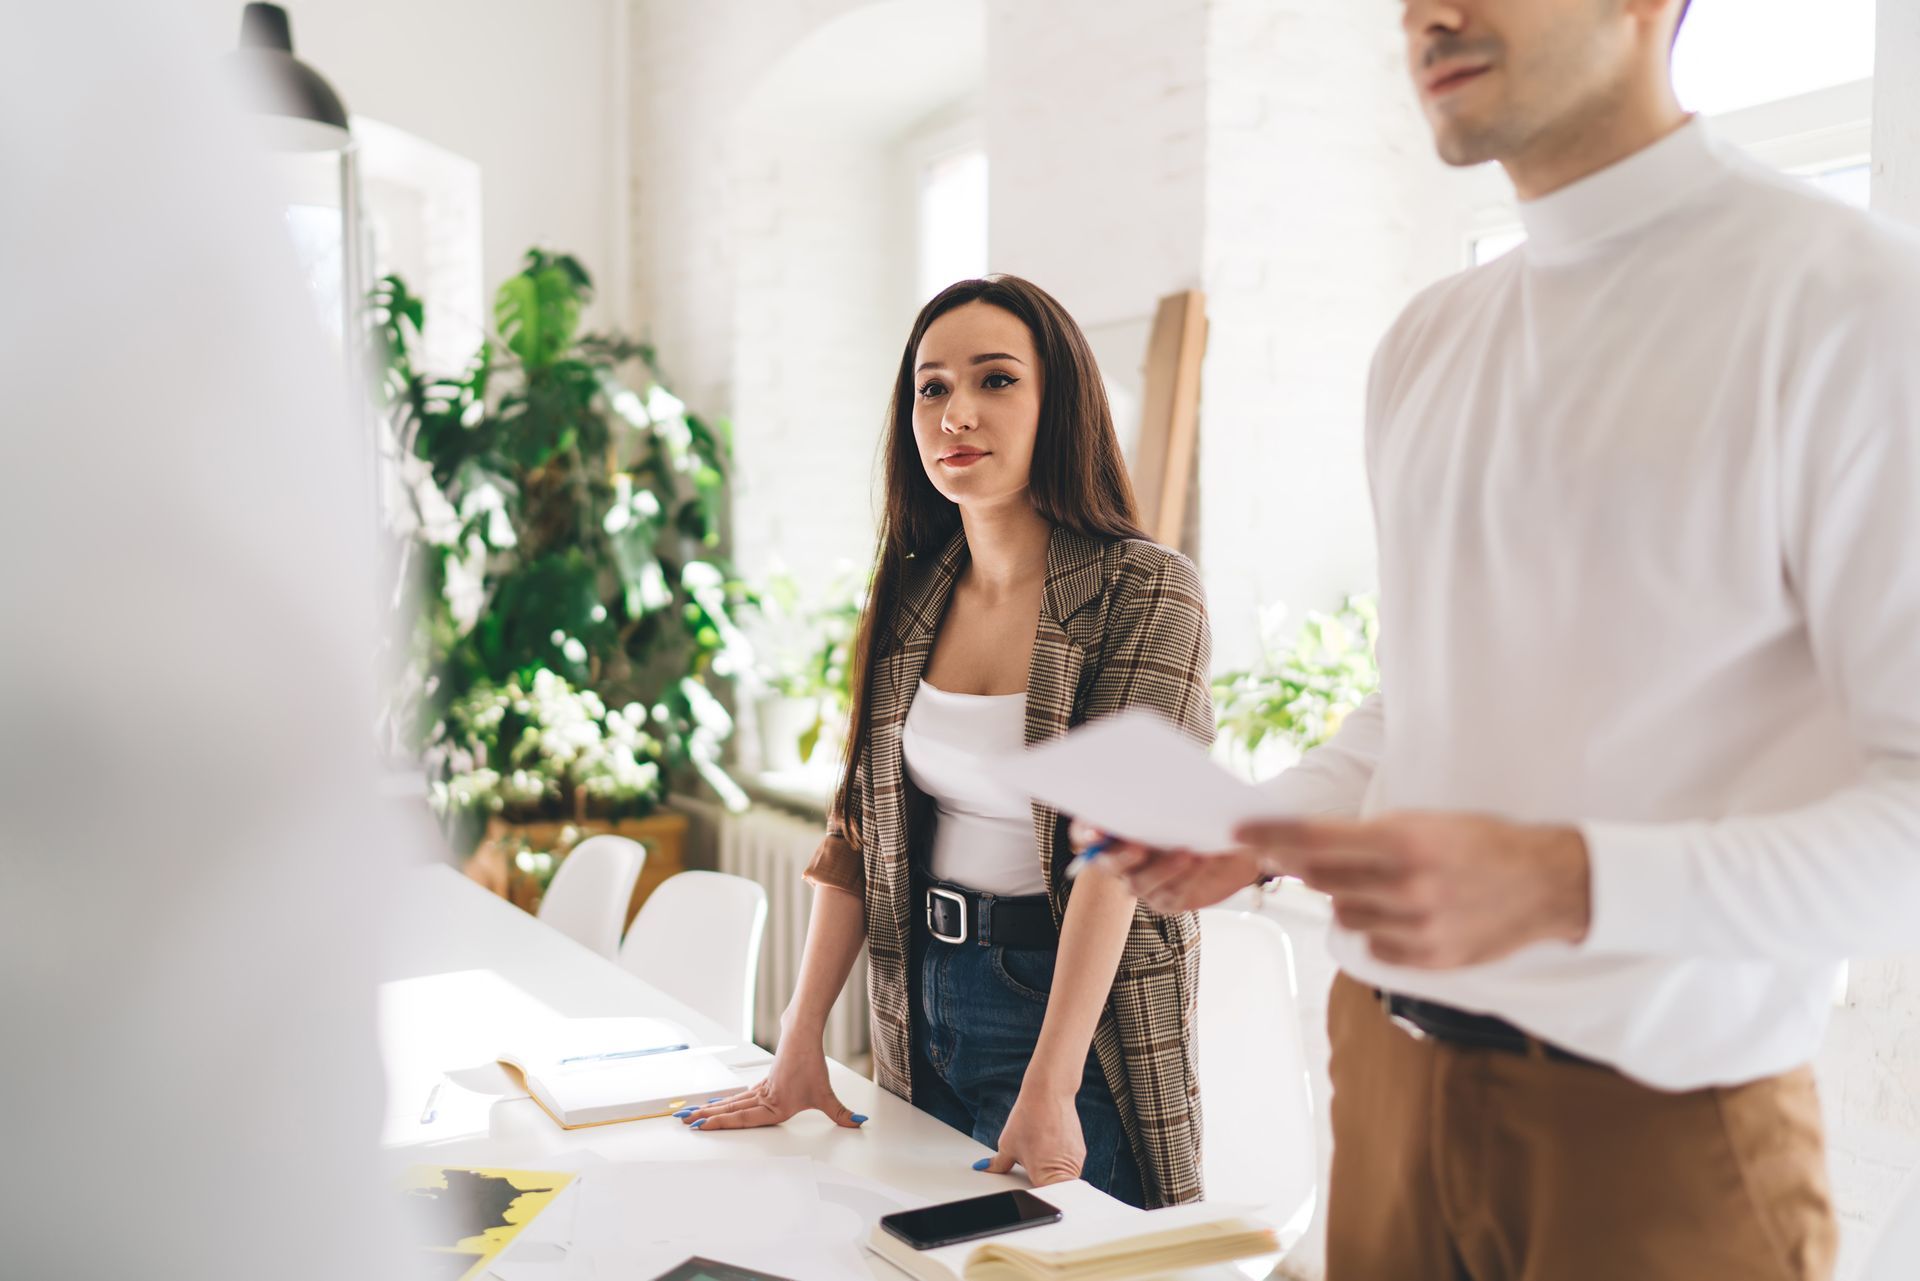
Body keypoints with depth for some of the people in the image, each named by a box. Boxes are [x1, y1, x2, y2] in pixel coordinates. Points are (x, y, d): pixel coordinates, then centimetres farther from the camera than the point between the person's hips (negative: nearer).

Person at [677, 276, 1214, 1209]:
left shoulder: (1147, 594, -14)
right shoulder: (912, 597, 3)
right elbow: (862, 825, 5)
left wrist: (1048, 1091, -26)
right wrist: (800, 1045, 0)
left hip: (1069, 1002, -5)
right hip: (924, 1008, 6)